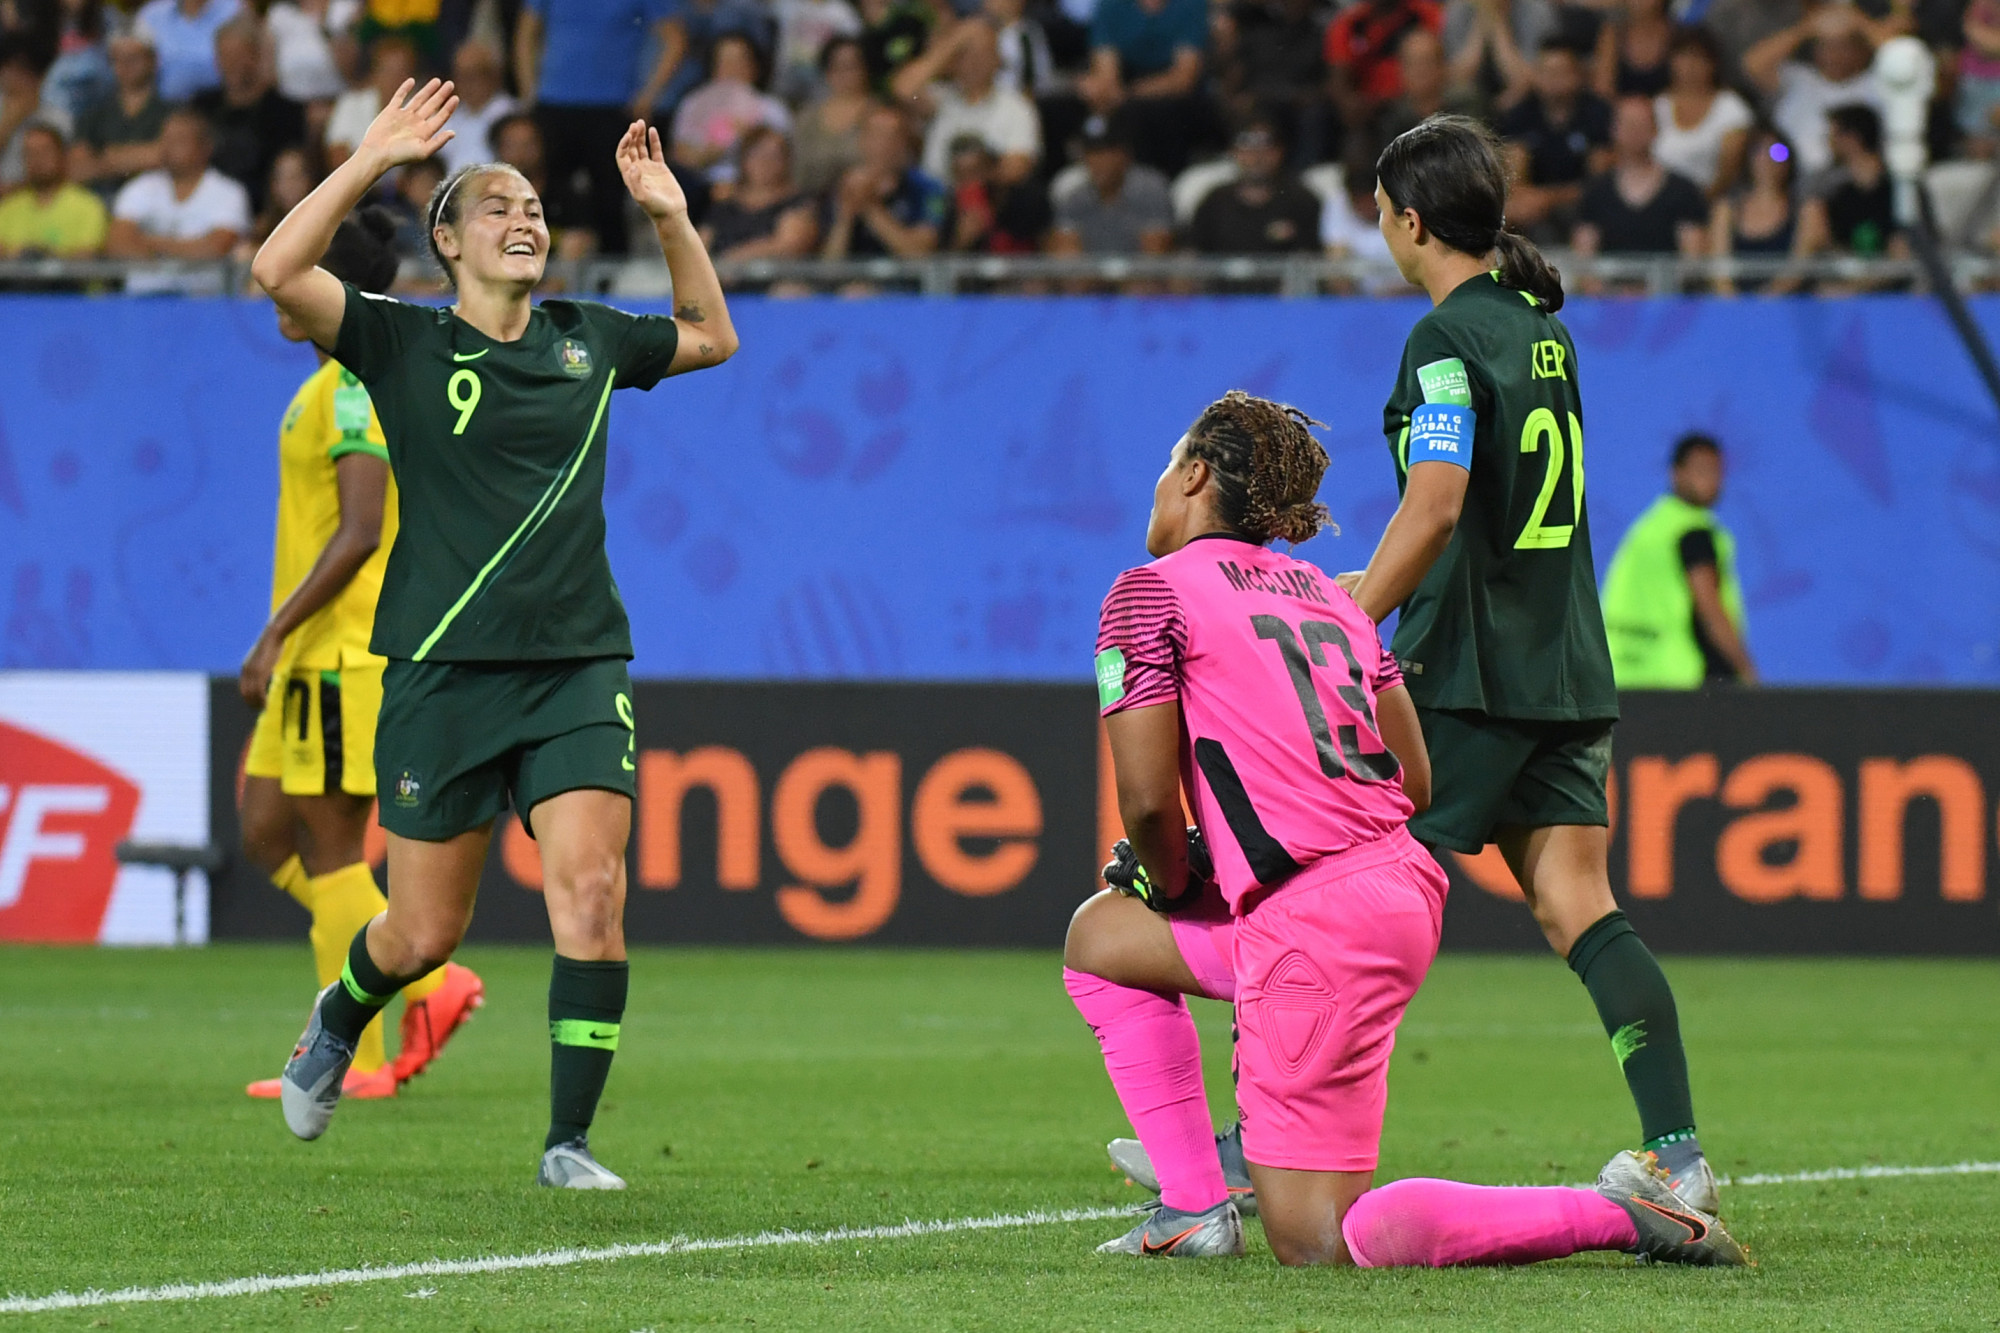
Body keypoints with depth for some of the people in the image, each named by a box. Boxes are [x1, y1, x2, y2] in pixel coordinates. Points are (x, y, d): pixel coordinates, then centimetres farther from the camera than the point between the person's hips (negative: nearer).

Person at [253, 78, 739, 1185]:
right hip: (442, 670, -2)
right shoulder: (404, 345, 0)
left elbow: (711, 337, 31)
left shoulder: (588, 342, 13)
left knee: (590, 893, -16)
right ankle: (337, 1024, 40)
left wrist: (670, 218, 18)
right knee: (426, 934, 4)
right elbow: (279, 272, -15)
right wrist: (371, 159, -15)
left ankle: (568, 1144, -10)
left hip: (577, 667, 3)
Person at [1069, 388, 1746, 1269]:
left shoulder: (1151, 593, -1)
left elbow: (1148, 799, -9)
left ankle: (1618, 1213, -14)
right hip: (1402, 889, 9)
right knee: (1099, 934, 26)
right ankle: (1195, 1209, 17)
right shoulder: (1329, 595, 20)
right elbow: (1414, 782, 18)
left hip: (1312, 930, -9)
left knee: (1316, 1246, -5)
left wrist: (1178, 888, 13)